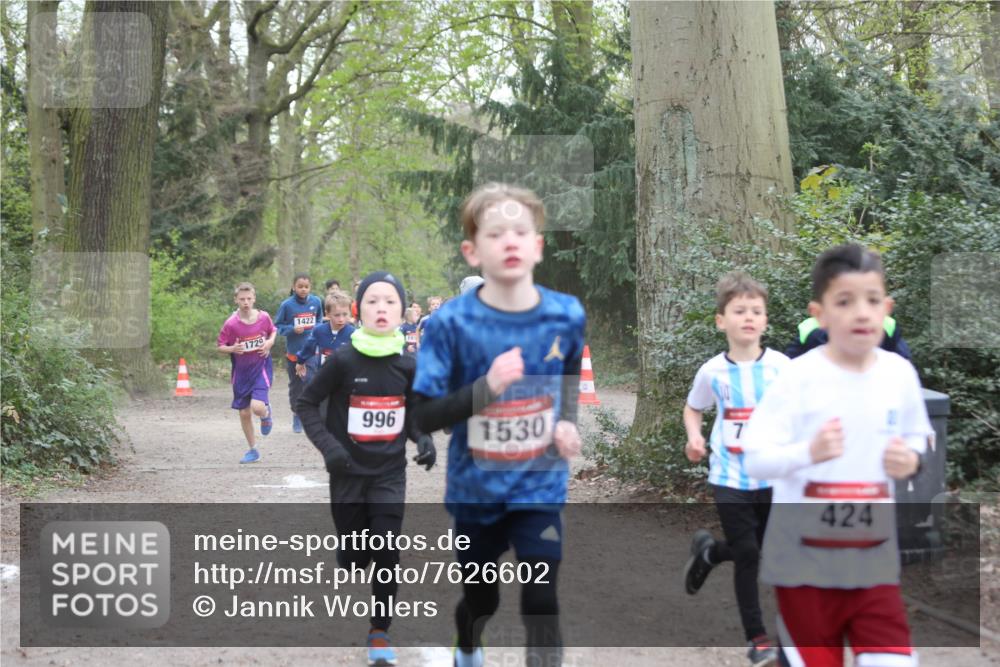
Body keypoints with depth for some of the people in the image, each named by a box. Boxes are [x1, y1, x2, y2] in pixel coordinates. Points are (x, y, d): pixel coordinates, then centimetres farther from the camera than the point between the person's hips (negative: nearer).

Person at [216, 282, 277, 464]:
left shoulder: (264, 317, -8)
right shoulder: (231, 323, -12)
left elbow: (273, 331, 13)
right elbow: (220, 346, -3)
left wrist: (269, 342, -7)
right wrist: (232, 349, -23)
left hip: (261, 368, -1)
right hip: (241, 372, 1)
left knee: (257, 407, -22)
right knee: (244, 413, 7)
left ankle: (266, 413, 17)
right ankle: (253, 450, 24)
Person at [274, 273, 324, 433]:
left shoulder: (316, 302, -2)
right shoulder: (287, 304, -9)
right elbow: (278, 326, -3)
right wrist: (292, 329, -18)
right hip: (293, 352, 0)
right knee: (295, 386, 13)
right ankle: (297, 415, 31)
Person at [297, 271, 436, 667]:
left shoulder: (406, 365, -2)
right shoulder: (344, 360, -11)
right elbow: (307, 403, -4)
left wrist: (424, 440, -5)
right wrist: (327, 445, -17)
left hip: (389, 474, 1)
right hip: (348, 473, -1)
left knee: (387, 555, -7)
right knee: (354, 558, 7)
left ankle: (380, 632, 9)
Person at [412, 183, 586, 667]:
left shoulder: (566, 315, -10)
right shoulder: (451, 323, -19)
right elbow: (424, 417, -19)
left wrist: (568, 421, -4)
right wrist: (486, 386, -32)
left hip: (540, 485, 1)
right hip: (476, 487, 0)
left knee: (540, 601, -7)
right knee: (480, 600, 19)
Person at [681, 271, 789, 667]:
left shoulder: (781, 366, -7)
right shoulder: (712, 371, -5)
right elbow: (693, 409, 11)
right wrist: (694, 437, -8)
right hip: (730, 479, -1)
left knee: (767, 552, 12)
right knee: (747, 556, -3)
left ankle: (708, 551, 42)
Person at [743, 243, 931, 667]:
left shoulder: (900, 374, -1)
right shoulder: (799, 378, -14)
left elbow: (917, 441, 15)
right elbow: (754, 460, -17)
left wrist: (911, 461, -8)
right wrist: (809, 452, -35)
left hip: (874, 557, 3)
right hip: (804, 558, -3)